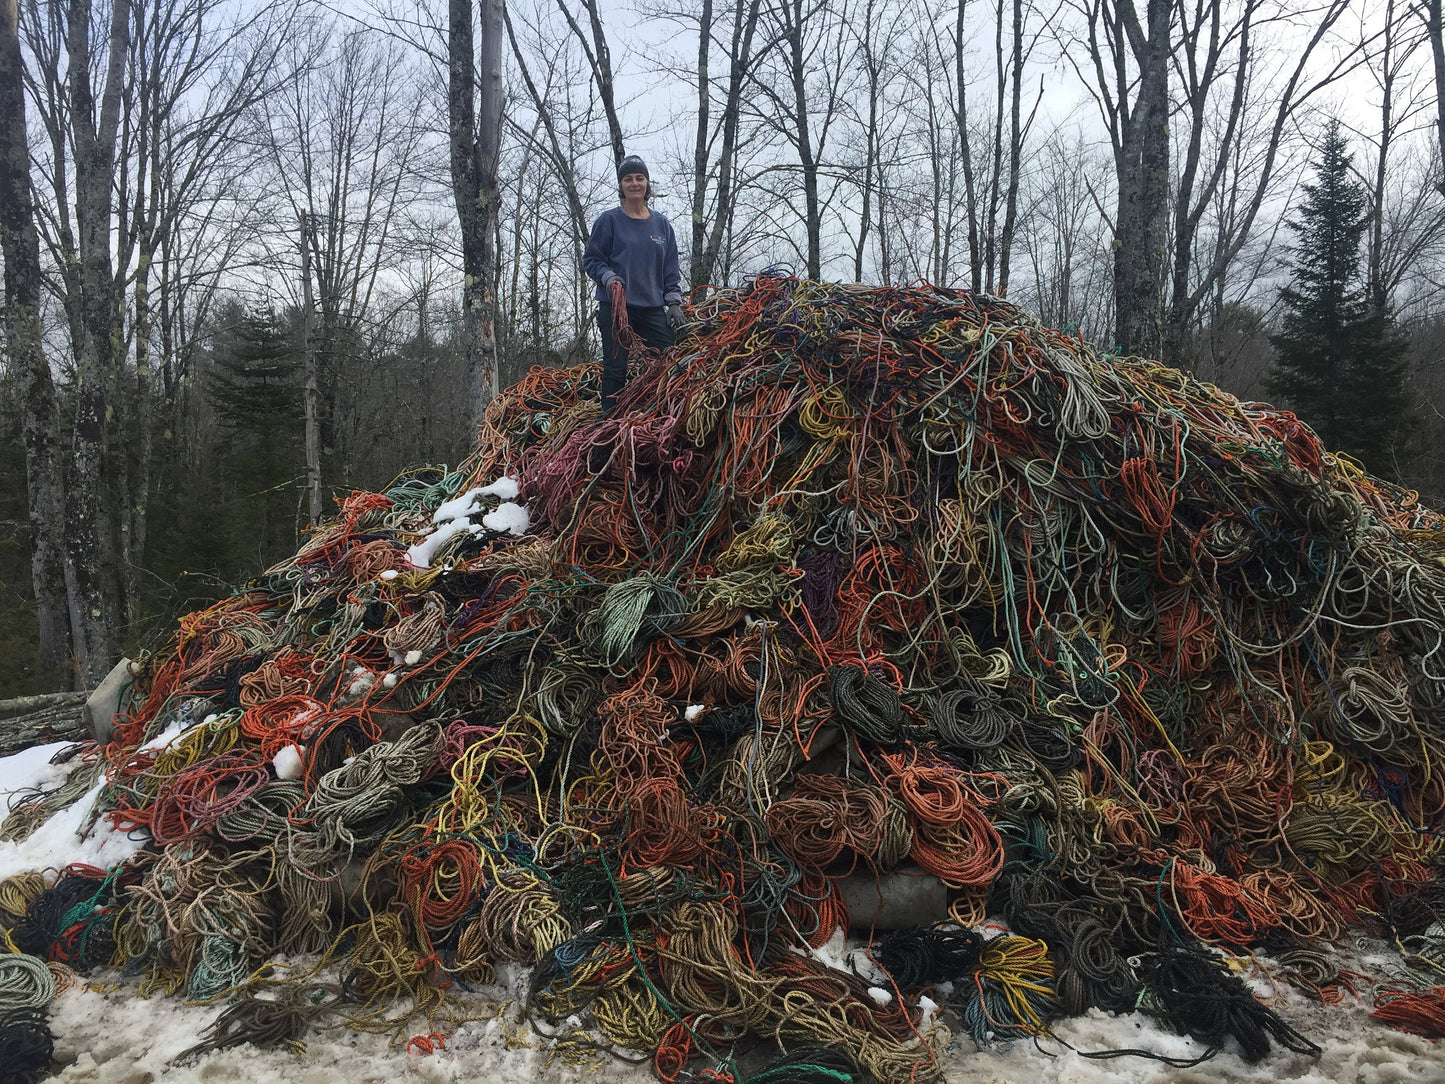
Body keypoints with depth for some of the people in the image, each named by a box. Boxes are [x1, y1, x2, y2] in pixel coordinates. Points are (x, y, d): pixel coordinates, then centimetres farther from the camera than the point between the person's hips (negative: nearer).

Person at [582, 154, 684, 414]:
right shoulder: (609, 220, 3)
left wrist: (674, 302, 6)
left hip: (653, 308, 3)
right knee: (615, 368, -2)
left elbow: (671, 268, 16)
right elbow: (591, 259, 4)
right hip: (615, 307, -3)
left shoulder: (661, 223, 13)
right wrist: (609, 278, -15)